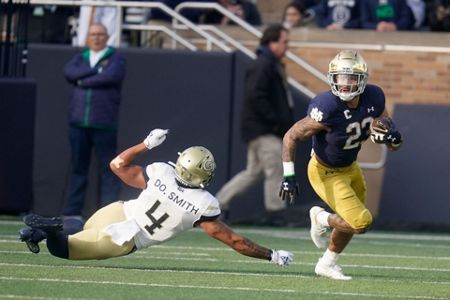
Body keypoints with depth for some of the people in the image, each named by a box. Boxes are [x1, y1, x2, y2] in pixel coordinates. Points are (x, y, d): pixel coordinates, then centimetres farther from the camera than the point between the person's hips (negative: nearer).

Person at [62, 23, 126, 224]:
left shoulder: (115, 59, 6)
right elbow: (69, 72, -3)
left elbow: (110, 77, -14)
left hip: (103, 124, -4)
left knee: (108, 169, -4)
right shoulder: (80, 58, 18)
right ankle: (71, 212, 7)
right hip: (78, 123, 4)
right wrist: (95, 72, -9)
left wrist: (83, 81, -4)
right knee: (78, 167, 5)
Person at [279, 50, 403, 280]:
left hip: (349, 168, 7)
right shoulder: (327, 108, -35)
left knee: (351, 223, 22)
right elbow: (291, 137, -24)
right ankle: (321, 219, 14)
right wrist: (288, 176, -28)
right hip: (326, 173, -7)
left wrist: (391, 137, -28)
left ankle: (327, 264, 46)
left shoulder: (374, 98, -16)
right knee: (361, 222, -16)